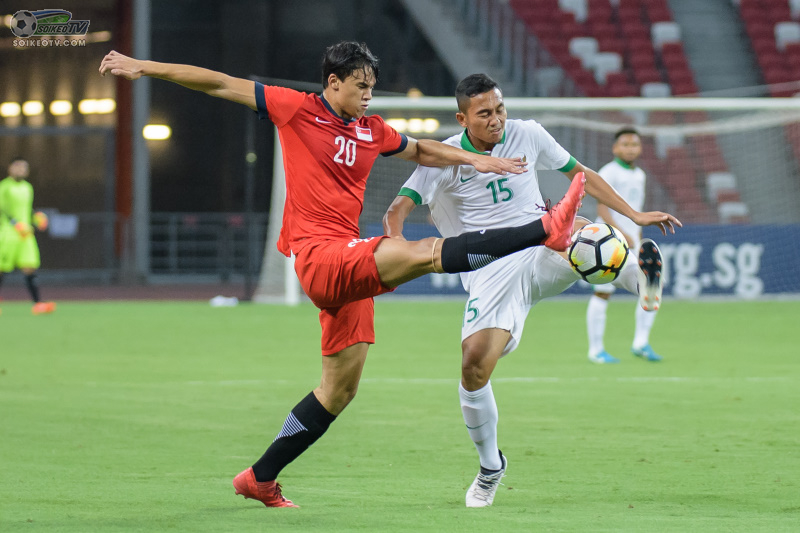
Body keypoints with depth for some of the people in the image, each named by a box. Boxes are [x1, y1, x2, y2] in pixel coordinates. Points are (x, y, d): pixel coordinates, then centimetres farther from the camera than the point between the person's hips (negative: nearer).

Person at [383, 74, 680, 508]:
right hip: (488, 272, -1)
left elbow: (579, 174, 16)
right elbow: (397, 209, -6)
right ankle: (490, 466, 6)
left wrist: (635, 216, 13)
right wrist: (395, 242, -29)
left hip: (542, 255, 1)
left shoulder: (527, 135, 5)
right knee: (474, 365, -15)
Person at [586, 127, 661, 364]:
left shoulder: (639, 175, 15)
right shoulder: (609, 173, -8)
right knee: (603, 293, -5)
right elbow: (602, 209, -16)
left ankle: (641, 342, 4)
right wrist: (621, 233, -24)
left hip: (631, 241, 7)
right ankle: (596, 349, 1)